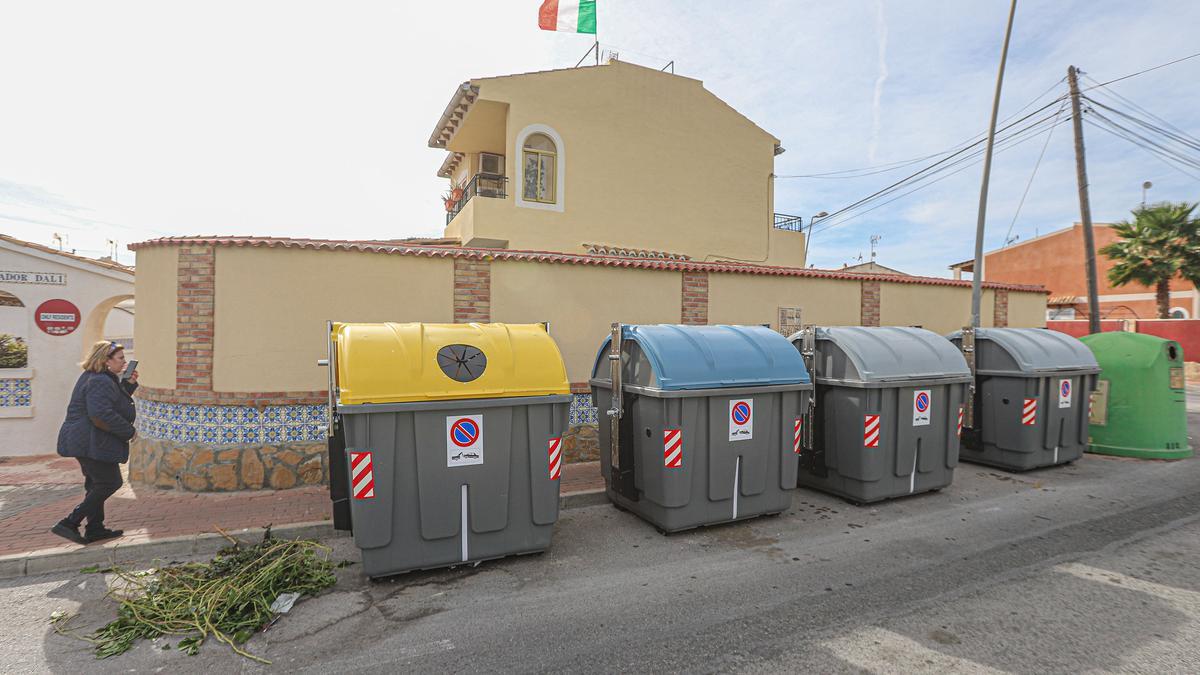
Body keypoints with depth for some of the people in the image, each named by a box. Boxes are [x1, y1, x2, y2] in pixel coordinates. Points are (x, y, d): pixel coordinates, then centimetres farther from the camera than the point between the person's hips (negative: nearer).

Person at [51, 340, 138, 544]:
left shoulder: (99, 378, 14)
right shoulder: (100, 382, -20)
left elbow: (116, 402, 22)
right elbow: (102, 414, -30)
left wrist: (128, 384, 7)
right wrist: (129, 432, -21)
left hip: (84, 441, 11)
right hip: (92, 444, -11)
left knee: (97, 485, 17)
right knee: (110, 483, -4)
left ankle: (95, 529, 24)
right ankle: (69, 524, -2)